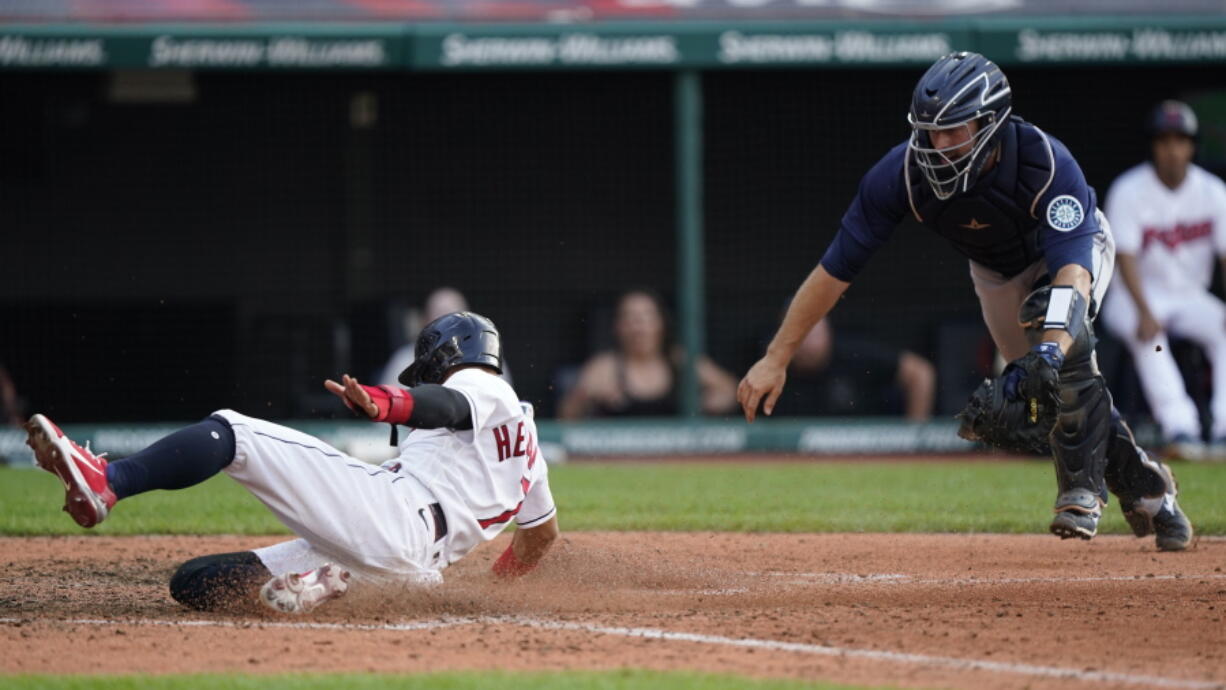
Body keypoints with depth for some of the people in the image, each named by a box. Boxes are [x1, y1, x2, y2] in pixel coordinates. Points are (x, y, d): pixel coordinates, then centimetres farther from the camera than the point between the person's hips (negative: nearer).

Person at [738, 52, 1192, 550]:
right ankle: (1145, 489, 27)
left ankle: (1083, 486, -21)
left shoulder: (1047, 164, -42)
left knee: (1063, 338, -34)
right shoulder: (902, 173, -33)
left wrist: (1049, 351, -69)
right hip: (996, 272, 4)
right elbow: (835, 270, -27)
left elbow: (1073, 270, -52)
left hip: (1076, 245, -4)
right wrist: (776, 359, -29)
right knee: (1040, 396, 3)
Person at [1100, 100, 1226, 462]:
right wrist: (1144, 312, -34)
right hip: (1134, 297, -3)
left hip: (1190, 297, 3)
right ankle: (1181, 429, -43)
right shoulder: (1129, 191, -10)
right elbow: (1125, 257, -18)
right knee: (1147, 336, -35)